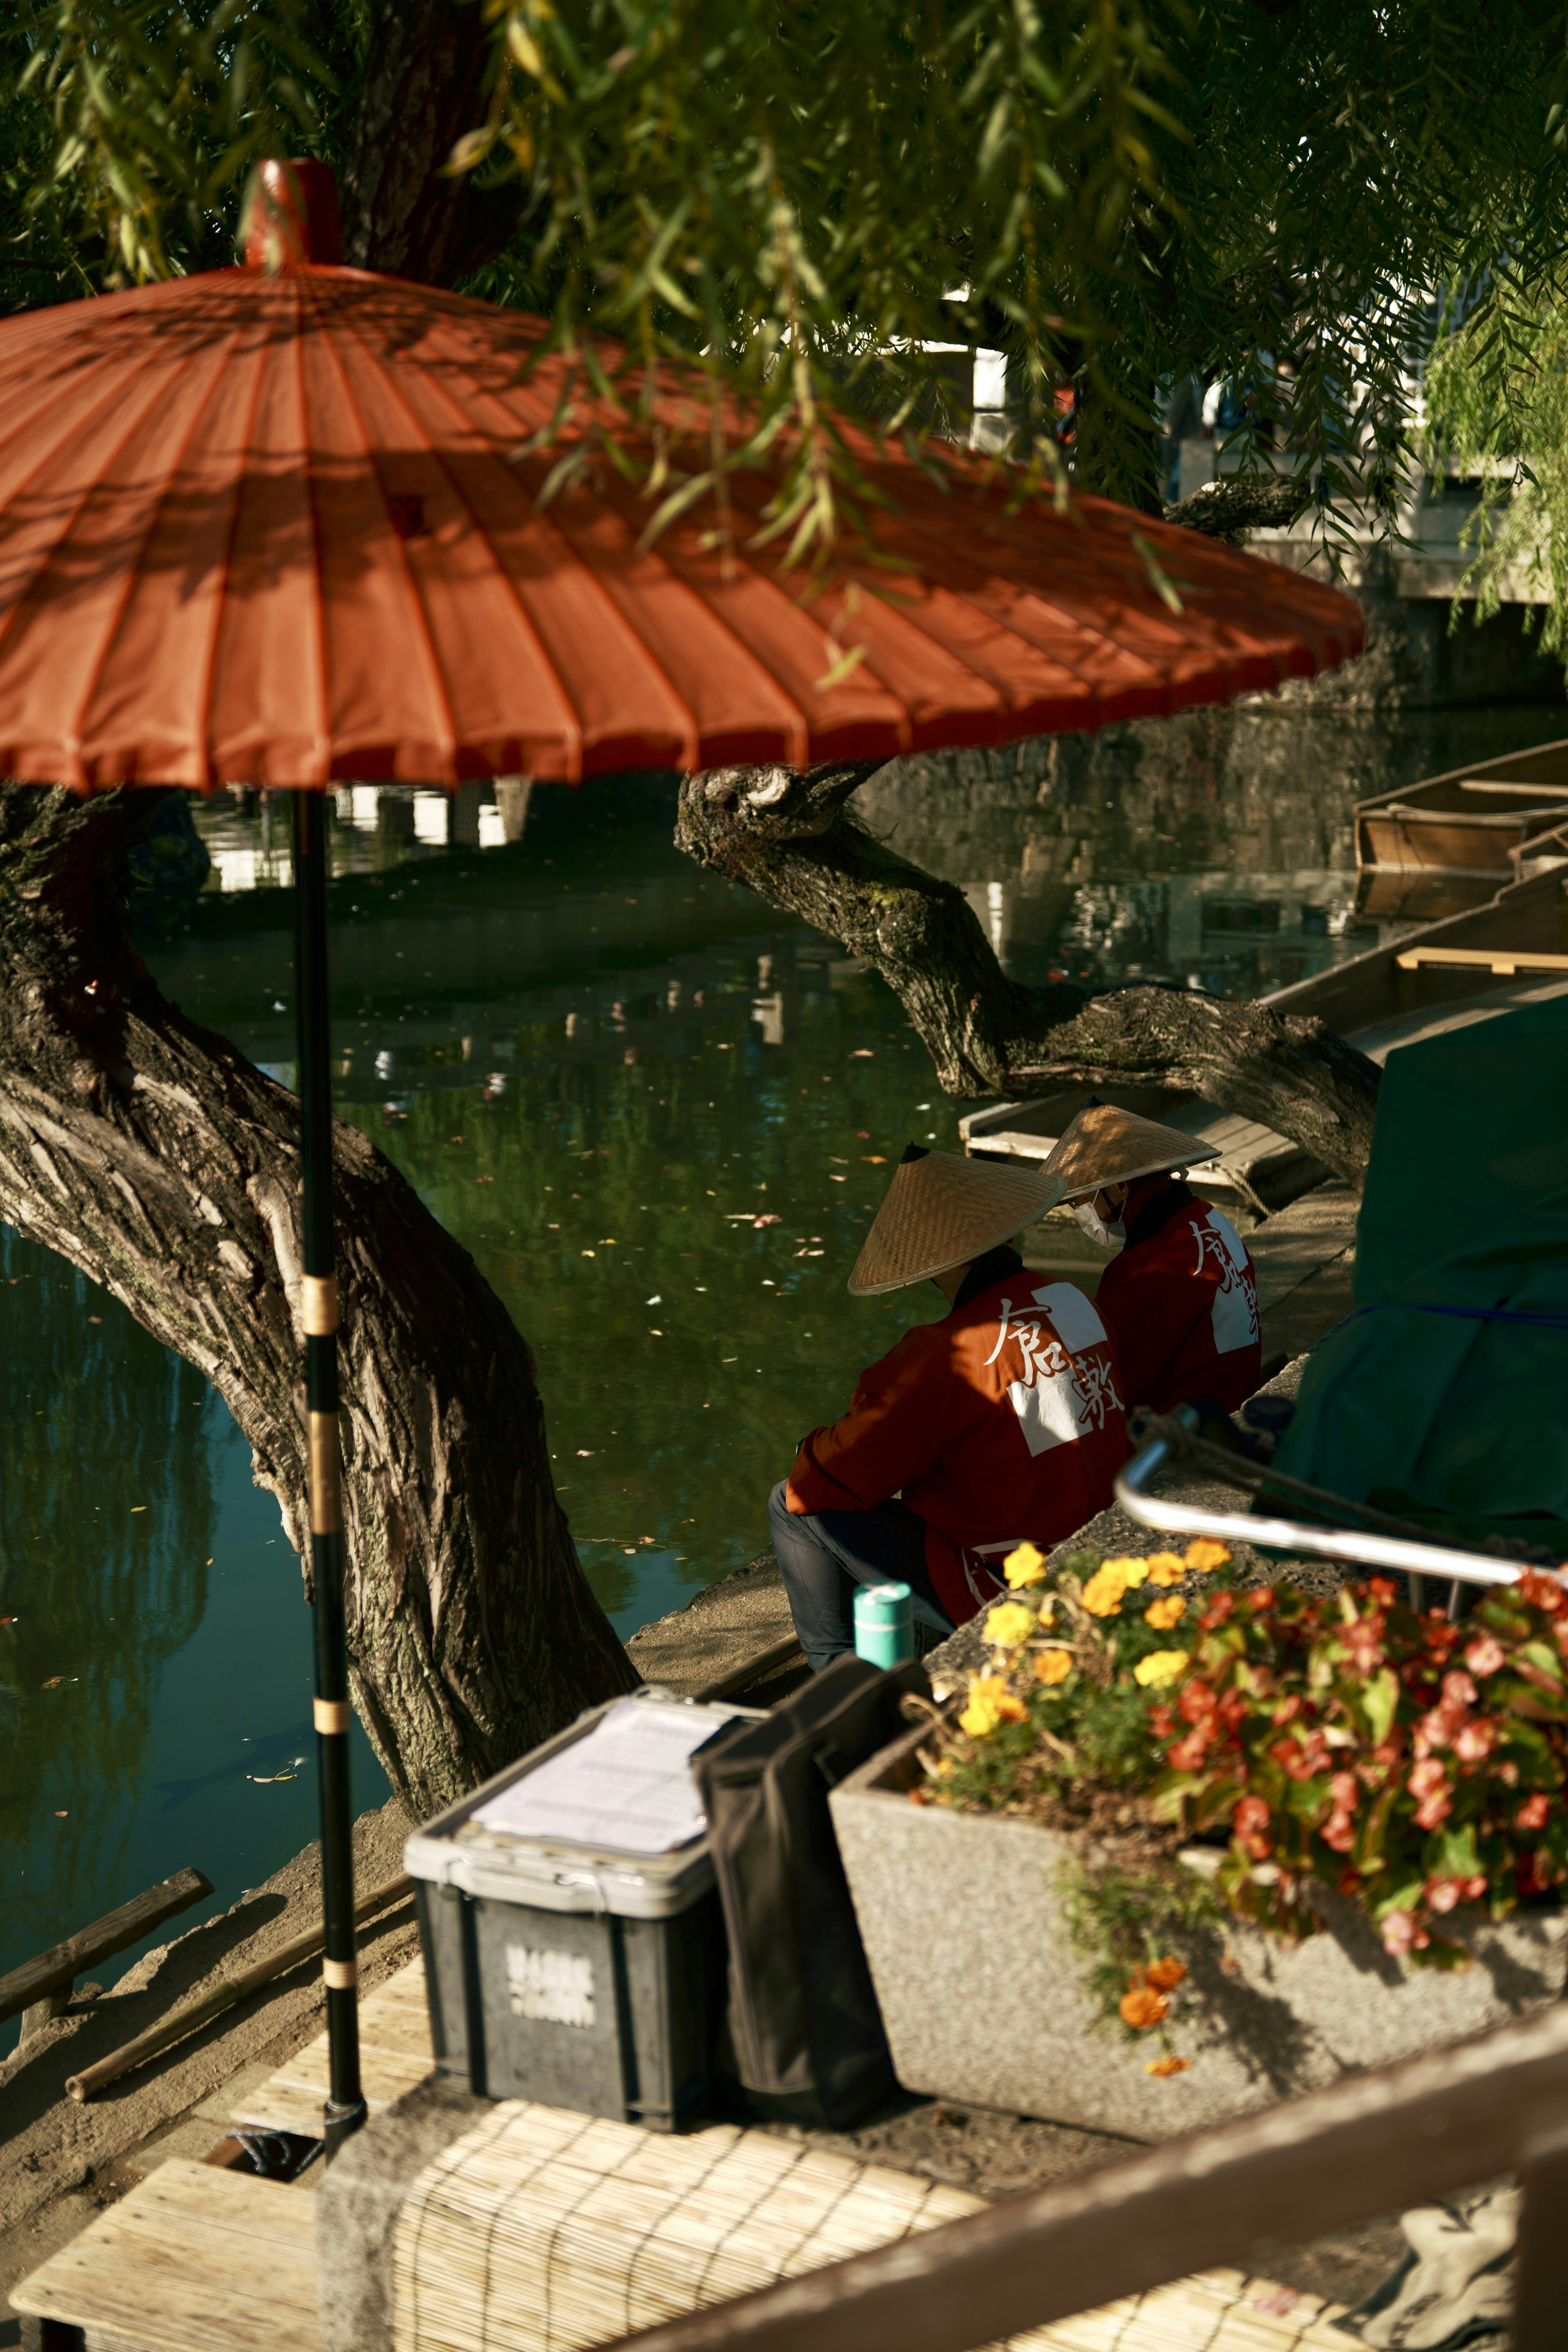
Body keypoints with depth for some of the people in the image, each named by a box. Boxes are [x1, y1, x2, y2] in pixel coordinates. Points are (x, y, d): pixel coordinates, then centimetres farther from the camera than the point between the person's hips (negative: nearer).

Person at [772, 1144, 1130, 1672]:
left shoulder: (947, 1354, -24)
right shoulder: (1073, 1302, -1)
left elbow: (822, 1483, -17)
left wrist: (812, 1460, 7)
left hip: (1000, 1596, -8)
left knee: (794, 1506, 2)